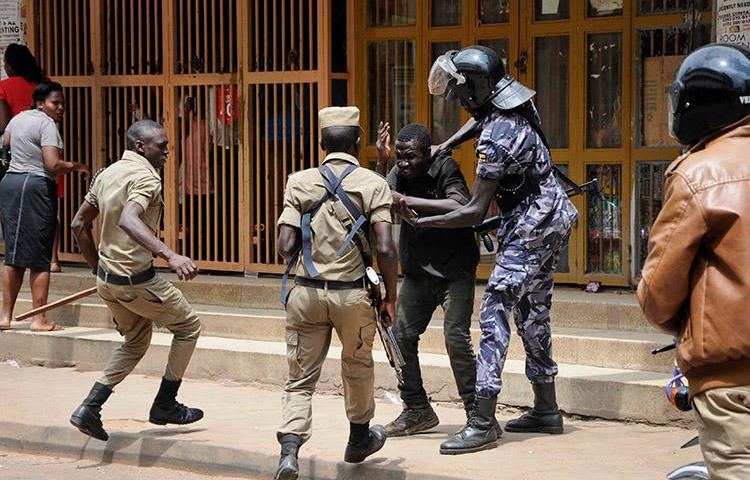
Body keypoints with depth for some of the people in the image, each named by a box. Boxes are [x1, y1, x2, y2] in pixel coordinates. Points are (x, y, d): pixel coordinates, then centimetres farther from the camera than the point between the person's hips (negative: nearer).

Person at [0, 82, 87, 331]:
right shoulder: (47, 124, -11)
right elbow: (53, 164, -21)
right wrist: (75, 166, -3)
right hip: (36, 186, -8)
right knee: (39, 257, -3)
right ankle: (39, 319, -2)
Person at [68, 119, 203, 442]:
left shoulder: (107, 174, 9)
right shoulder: (146, 177, -18)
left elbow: (79, 225, 15)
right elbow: (128, 220, -37)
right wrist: (170, 256, -47)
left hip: (107, 280, 9)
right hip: (137, 281, -9)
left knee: (135, 343, 25)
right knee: (188, 327, 12)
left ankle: (90, 408, 13)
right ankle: (165, 406, 17)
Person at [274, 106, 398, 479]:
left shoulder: (300, 182, 2)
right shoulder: (373, 184, -3)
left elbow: (285, 247, -5)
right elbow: (385, 250, -11)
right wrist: (391, 298, 1)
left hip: (306, 293, 1)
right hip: (353, 294, -1)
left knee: (300, 378, 7)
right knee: (358, 366, 23)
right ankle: (359, 440, 41)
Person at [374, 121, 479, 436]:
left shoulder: (445, 168, -15)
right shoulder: (398, 173, 2)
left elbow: (458, 207, -31)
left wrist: (407, 201, -31)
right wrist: (381, 163, -21)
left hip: (454, 270, -6)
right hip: (418, 273, 6)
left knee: (455, 336, -18)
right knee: (400, 336, 3)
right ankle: (417, 410, 16)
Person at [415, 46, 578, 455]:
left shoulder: (495, 140, -25)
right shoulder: (516, 103, 1)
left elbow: (474, 212, -24)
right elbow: (480, 120, 27)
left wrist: (417, 221, -22)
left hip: (530, 226, -10)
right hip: (554, 213, 10)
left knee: (495, 312, -13)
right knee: (533, 312, 17)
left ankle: (482, 423, -18)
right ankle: (546, 410, 25)